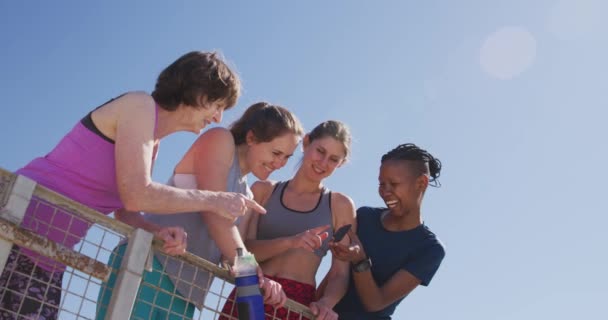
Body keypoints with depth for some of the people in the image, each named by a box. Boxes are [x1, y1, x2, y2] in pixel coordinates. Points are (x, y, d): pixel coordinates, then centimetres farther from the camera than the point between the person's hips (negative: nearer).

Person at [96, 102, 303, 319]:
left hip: (184, 292, 8)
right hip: (148, 263, -7)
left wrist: (258, 280, -8)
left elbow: (231, 256, 12)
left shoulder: (246, 197, 23)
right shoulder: (220, 141, 2)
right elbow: (214, 214, -11)